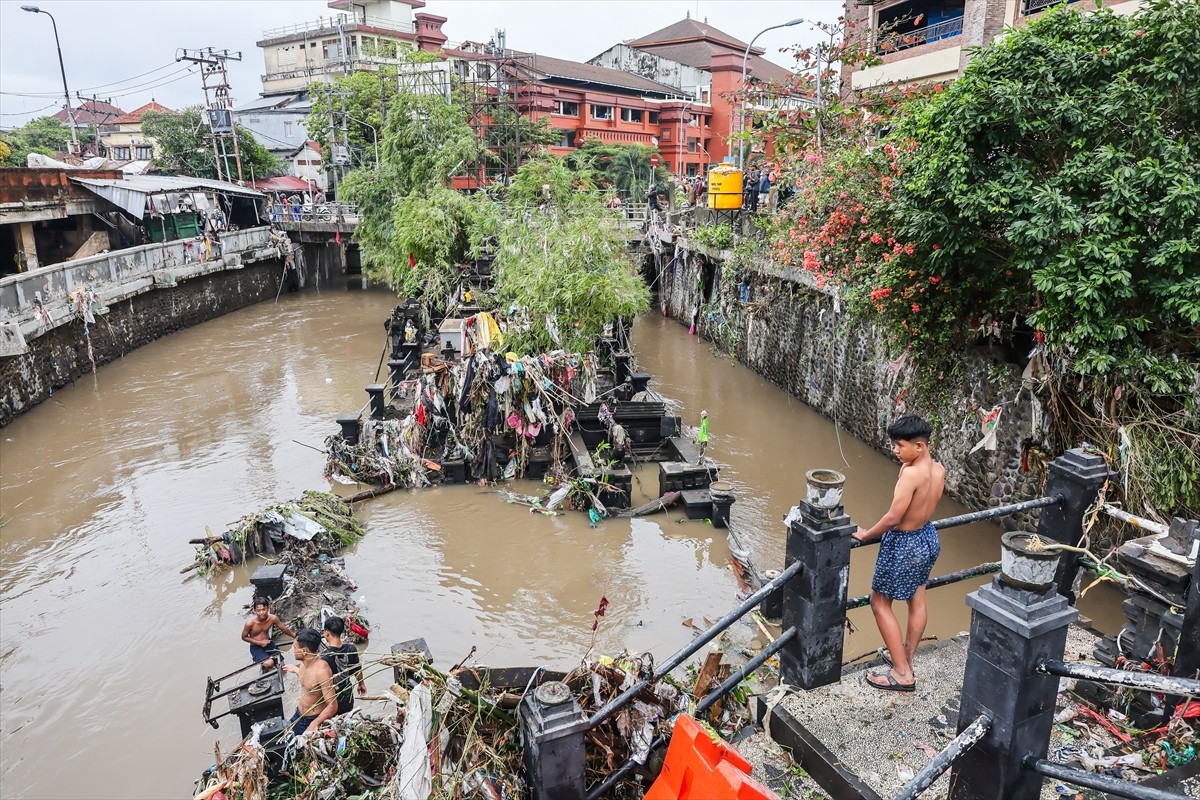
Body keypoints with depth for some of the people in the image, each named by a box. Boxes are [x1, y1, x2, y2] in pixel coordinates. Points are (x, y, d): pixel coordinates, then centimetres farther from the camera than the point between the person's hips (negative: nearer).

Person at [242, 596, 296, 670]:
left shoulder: (273, 618, -17)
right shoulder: (250, 623, -26)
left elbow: (284, 629, 0)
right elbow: (244, 637, -10)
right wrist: (259, 642, -17)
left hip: (268, 644, 4)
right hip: (256, 647, -4)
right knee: (269, 664, -28)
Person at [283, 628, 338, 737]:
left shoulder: (322, 670, -32)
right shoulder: (303, 663, -7)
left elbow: (332, 706, -32)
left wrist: (314, 725, -40)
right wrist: (296, 670, 30)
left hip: (314, 720, -8)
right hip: (298, 716, 8)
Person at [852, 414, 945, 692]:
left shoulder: (911, 473, -30)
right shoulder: (939, 469, -5)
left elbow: (893, 517, -26)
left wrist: (865, 534, -13)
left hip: (904, 544, -9)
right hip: (928, 537, 9)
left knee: (880, 603, 7)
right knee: (917, 600, 22)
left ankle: (902, 674, 10)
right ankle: (906, 658, 40)